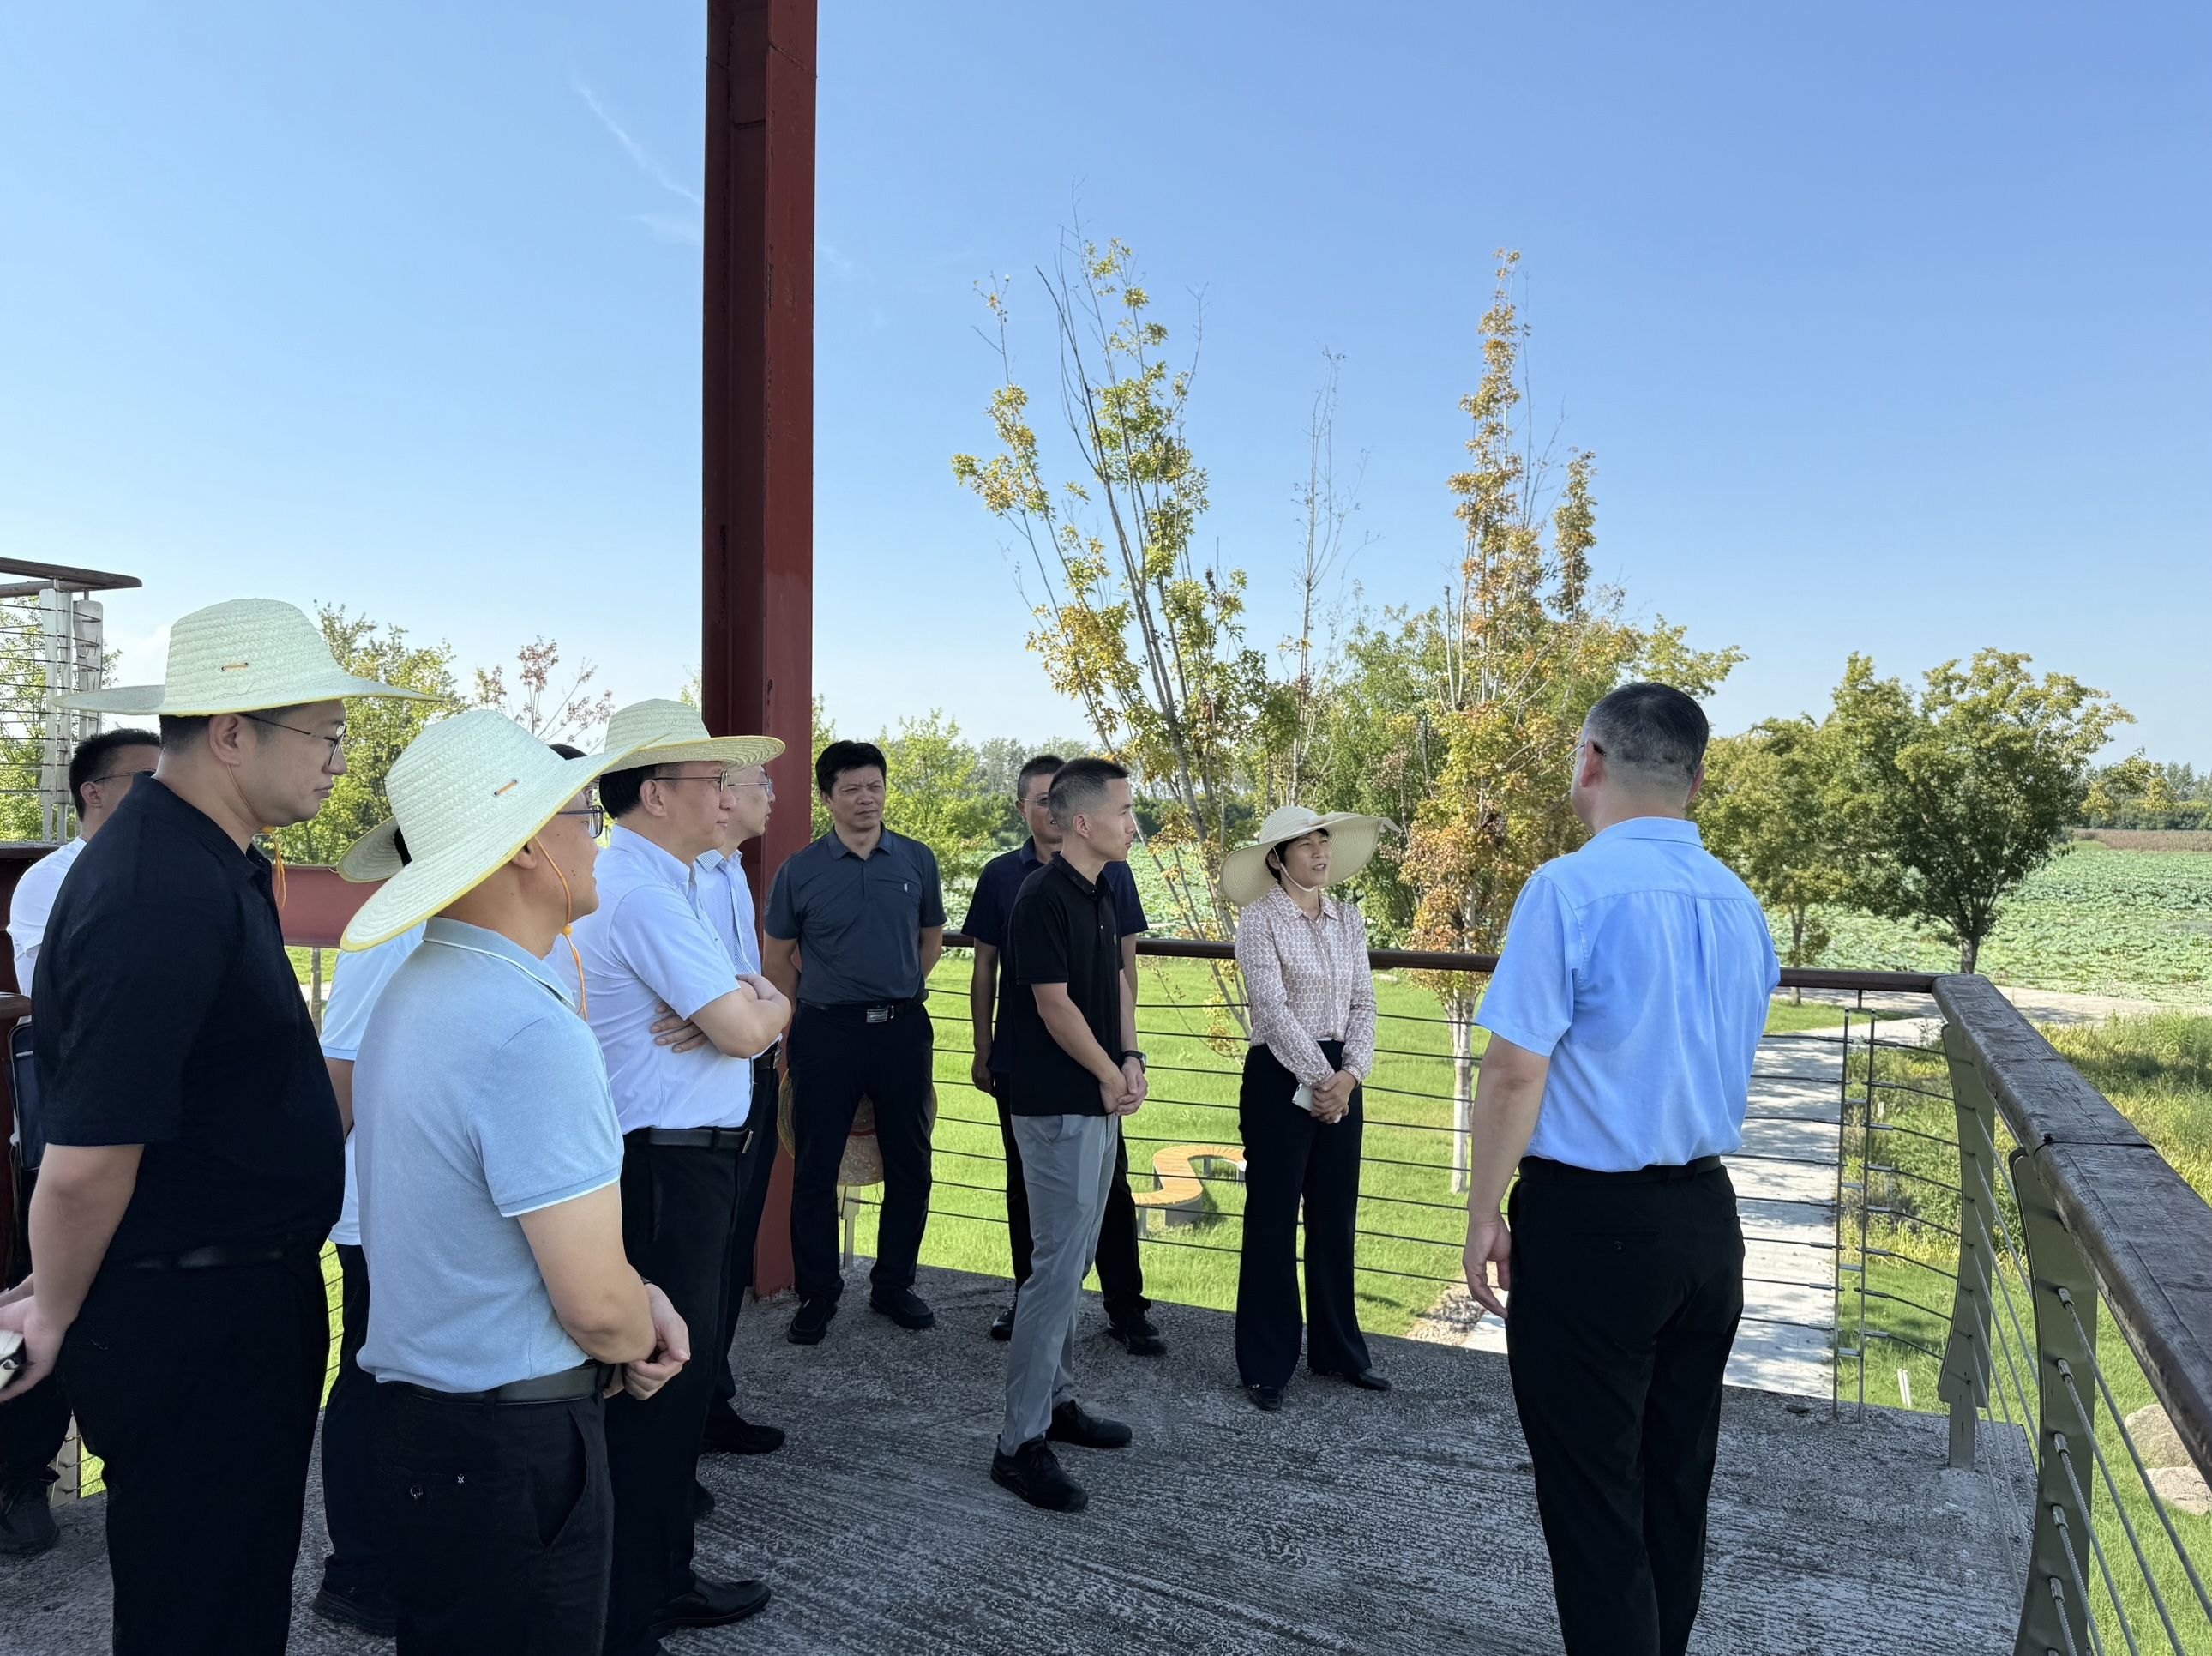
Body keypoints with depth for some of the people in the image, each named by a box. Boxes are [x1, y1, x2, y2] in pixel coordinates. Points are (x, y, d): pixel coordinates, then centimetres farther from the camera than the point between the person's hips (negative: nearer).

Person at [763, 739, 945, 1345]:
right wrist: (809, 1015, 10)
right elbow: (778, 959, 8)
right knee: (815, 1169, 4)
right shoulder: (800, 871, -1)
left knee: (909, 1165, 9)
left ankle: (893, 1284, 26)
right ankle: (817, 1295, 20)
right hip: (826, 1033, -2)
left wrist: (896, 993, 12)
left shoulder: (917, 860, 4)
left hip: (903, 1029, 2)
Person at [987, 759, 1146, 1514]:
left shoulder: (1100, 894, 11)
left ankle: (1057, 1401, 29)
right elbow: (1054, 1004, -18)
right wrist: (1112, 1077, -7)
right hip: (1058, 1106, -9)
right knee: (1059, 1265, -7)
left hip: (1097, 1103, 9)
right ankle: (1020, 1444, 1)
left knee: (1075, 1260, 16)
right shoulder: (1043, 897, -17)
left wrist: (1131, 1060, 0)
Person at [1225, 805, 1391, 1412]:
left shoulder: (1349, 919, 8)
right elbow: (1273, 1007, -15)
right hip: (1280, 1074, -5)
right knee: (1273, 1220, 3)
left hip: (1340, 1075, 5)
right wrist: (1318, 1078, -15)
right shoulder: (1259, 920, -9)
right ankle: (1266, 1365, 16)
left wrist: (1350, 1074, -10)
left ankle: (1337, 1349, 29)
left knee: (1336, 1217, 14)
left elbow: (1363, 1003, 4)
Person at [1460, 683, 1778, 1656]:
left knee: (1593, 1497, 6)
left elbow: (1515, 1071, -18)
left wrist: (1484, 1214, -8)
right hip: (1709, 1213, 7)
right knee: (1677, 1482, 21)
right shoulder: (1739, 903, 5)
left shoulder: (1570, 889, -17)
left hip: (1587, 1222, -7)